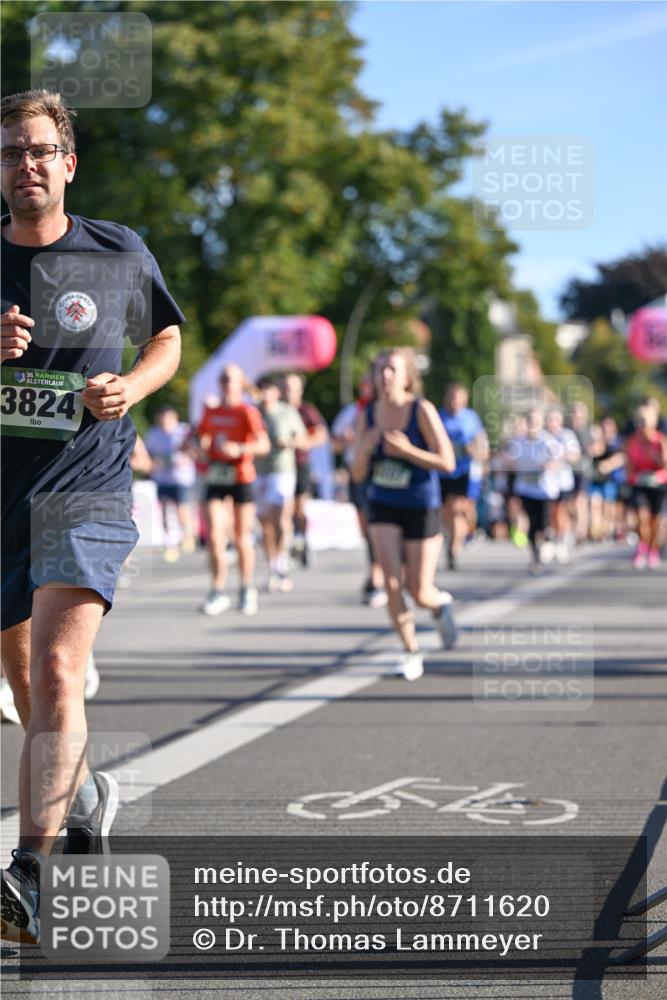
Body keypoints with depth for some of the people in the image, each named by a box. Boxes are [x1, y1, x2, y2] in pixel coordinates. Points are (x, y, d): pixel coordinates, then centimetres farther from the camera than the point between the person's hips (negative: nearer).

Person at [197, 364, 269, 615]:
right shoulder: (211, 413, 11)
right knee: (214, 537, -9)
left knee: (242, 537, 5)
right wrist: (201, 449, 4)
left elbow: (264, 445, -13)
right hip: (215, 479, 3)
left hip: (241, 478, -3)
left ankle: (247, 590, 21)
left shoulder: (247, 412, -3)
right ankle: (217, 592, -2)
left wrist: (239, 449, -27)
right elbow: (203, 441, 26)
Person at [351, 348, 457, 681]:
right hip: (383, 508, 3)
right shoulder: (368, 416, -2)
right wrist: (365, 447, -18)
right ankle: (411, 651, 4)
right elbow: (358, 474, 1)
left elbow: (447, 462, -17)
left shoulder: (422, 410, -14)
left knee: (421, 594, 0)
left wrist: (406, 450, -26)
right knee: (392, 582, -13)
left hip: (421, 509, -3)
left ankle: (441, 603, 37)